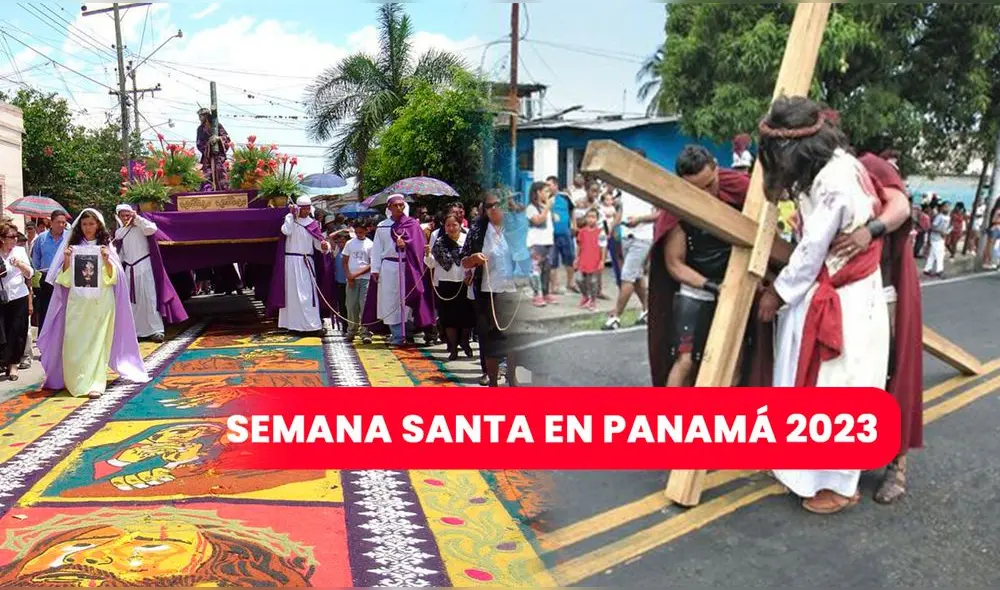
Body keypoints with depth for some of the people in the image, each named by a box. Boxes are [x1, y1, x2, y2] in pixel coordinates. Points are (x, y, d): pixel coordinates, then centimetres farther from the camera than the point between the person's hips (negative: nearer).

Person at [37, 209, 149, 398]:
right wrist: (67, 260, -10)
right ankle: (75, 381, 14)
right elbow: (65, 278, 7)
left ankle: (95, 383, -6)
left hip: (100, 300, -2)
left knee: (98, 342, -5)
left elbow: (113, 276, 1)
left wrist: (106, 260, -17)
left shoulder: (106, 246, 5)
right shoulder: (73, 245, 9)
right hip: (77, 301, 2)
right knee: (74, 342, 0)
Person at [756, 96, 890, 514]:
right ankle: (813, 472, 30)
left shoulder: (833, 183, -25)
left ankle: (839, 484, 18)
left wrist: (777, 292, -6)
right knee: (815, 387, 16)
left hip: (842, 303, -9)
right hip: (826, 295, 9)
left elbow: (811, 252, -18)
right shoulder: (834, 164, 4)